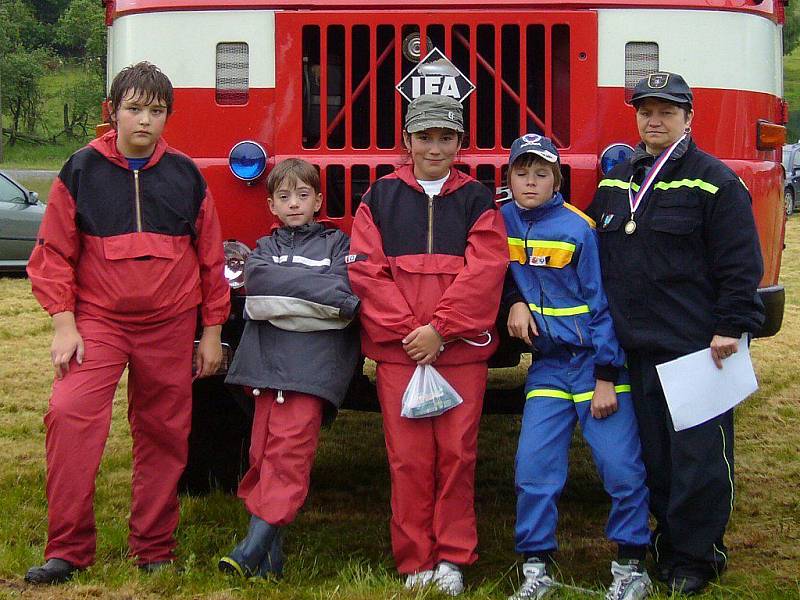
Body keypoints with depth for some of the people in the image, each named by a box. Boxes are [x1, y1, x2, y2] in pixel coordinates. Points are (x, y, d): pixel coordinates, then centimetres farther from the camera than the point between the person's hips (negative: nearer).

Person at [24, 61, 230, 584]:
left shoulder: (185, 176, 6)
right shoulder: (81, 171, 2)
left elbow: (211, 259, 11)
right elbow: (55, 253, 3)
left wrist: (212, 333, 10)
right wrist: (63, 324, -6)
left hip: (170, 327, 2)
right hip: (97, 321, -2)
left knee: (163, 434, 6)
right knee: (70, 414, -19)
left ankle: (155, 549, 20)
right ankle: (69, 549, -11)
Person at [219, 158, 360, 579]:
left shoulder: (336, 243, 14)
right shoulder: (266, 246, 21)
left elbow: (343, 289, -5)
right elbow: (256, 278, -1)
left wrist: (281, 285, -5)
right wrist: (320, 287, -7)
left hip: (313, 366, -4)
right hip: (266, 361, 4)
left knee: (289, 449, -16)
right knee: (263, 451, 0)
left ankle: (256, 545, -20)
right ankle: (269, 555, 3)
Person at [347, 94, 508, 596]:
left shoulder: (477, 199, 8)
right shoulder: (382, 197, 9)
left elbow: (485, 272, -3)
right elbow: (365, 269, 1)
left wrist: (440, 330, -12)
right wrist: (407, 330, -9)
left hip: (462, 350, 0)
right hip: (397, 349, 0)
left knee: (457, 454, 0)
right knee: (409, 457, 0)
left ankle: (453, 558, 11)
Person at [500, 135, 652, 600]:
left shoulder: (577, 229, -11)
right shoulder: (504, 219, 2)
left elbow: (601, 304, -10)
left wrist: (606, 377, -13)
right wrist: (516, 301, -2)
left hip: (594, 358, -4)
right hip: (548, 363, 4)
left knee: (621, 465, -6)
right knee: (535, 466, -3)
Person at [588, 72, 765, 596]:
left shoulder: (715, 181, -3)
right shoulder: (615, 184, 15)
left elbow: (741, 265, -7)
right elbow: (595, 259, 21)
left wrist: (732, 328, -13)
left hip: (697, 350, -6)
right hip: (638, 350, 6)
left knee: (700, 455, -2)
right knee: (654, 455, 11)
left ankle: (696, 557, 9)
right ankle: (669, 544, 23)